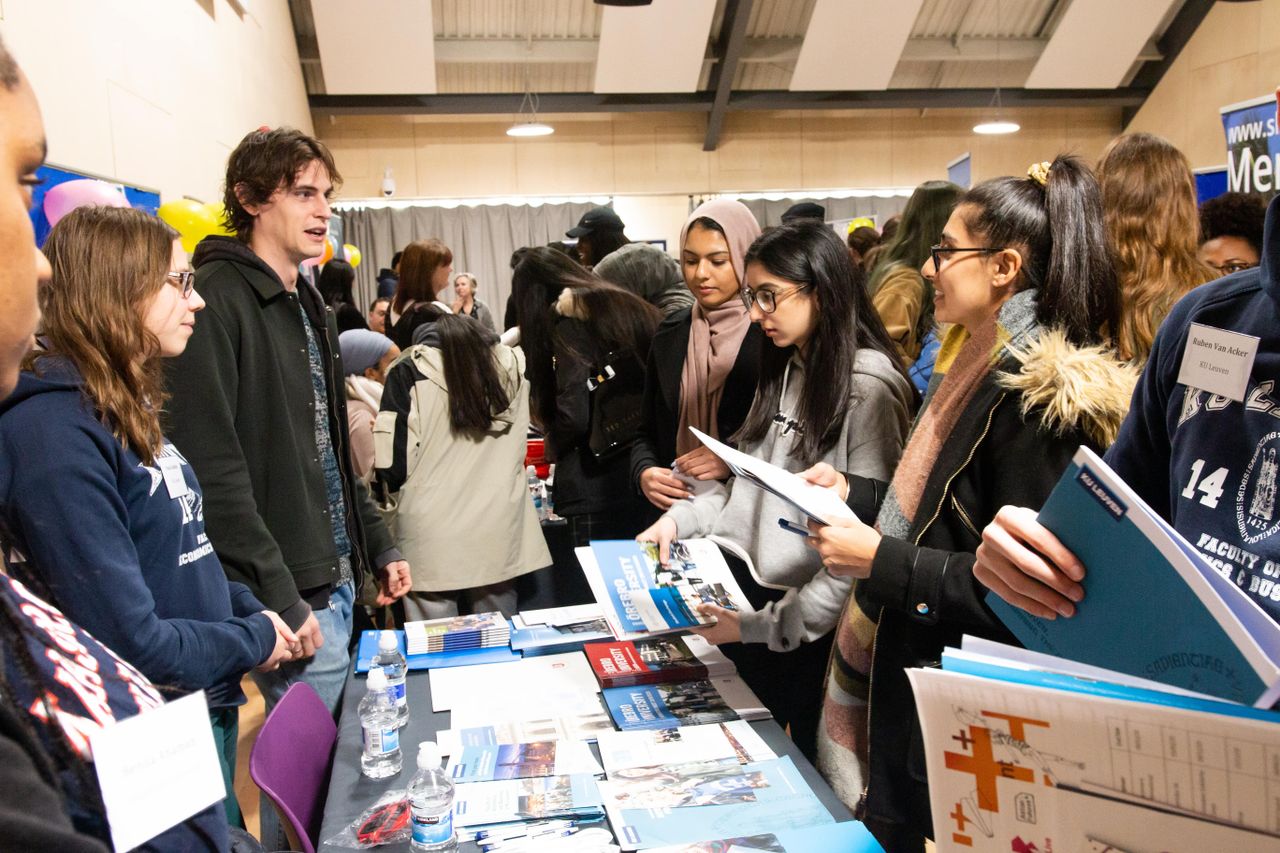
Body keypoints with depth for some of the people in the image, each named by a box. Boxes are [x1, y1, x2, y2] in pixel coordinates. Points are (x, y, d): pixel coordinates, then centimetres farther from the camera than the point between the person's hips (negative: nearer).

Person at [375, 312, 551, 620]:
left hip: (431, 541, -3)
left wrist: (393, 503, 11)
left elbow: (392, 460, -6)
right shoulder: (510, 366, 6)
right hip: (497, 536, 3)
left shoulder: (409, 372, -2)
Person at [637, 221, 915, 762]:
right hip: (742, 586, 7)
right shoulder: (783, 370, 9)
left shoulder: (869, 388, -18)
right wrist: (682, 517, -2)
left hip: (806, 626, -7)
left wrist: (770, 624, -21)